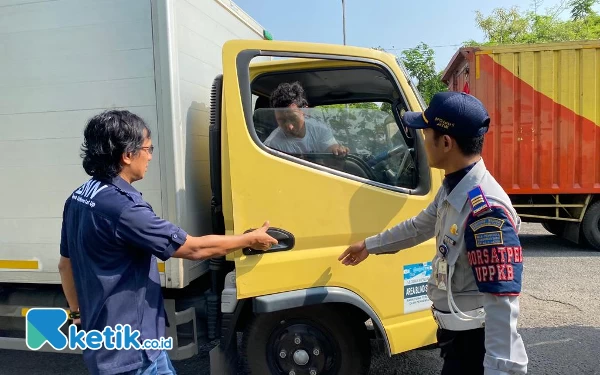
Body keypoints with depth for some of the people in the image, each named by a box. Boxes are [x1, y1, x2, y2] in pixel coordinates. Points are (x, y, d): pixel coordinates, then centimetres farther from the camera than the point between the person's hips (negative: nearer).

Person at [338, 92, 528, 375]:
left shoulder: (487, 210, -30)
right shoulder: (452, 189, 1)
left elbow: (502, 301, -31)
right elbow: (420, 226, 19)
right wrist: (369, 245, 29)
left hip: (476, 341, -9)